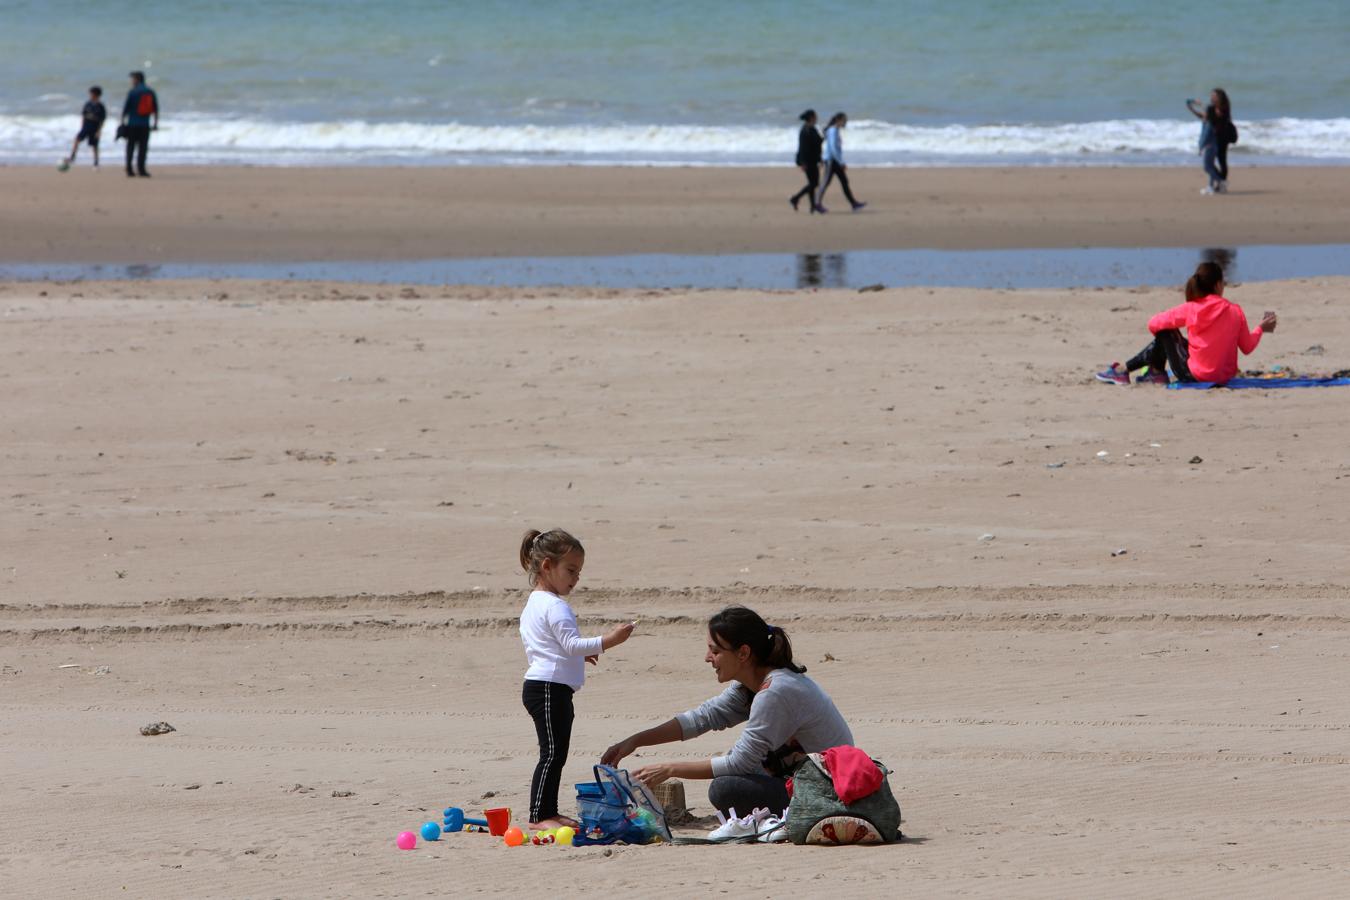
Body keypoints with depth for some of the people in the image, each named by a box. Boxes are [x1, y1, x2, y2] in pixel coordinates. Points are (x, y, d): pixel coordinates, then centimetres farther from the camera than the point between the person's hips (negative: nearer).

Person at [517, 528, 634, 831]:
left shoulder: (533, 604, 18)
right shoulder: (555, 607, -16)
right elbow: (572, 644, -24)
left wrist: (578, 655, 26)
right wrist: (608, 641, -23)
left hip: (539, 687, 11)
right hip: (549, 689, -11)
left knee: (556, 754, 14)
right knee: (552, 753, -11)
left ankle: (549, 813, 18)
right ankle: (538, 816, -12)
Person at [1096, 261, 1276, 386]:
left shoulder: (1190, 309, -13)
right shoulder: (1236, 311, -7)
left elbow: (1153, 324, -4)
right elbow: (1247, 347, 2)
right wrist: (1261, 329, 21)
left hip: (1195, 376, -4)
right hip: (1225, 376, 4)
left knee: (1165, 334, 14)